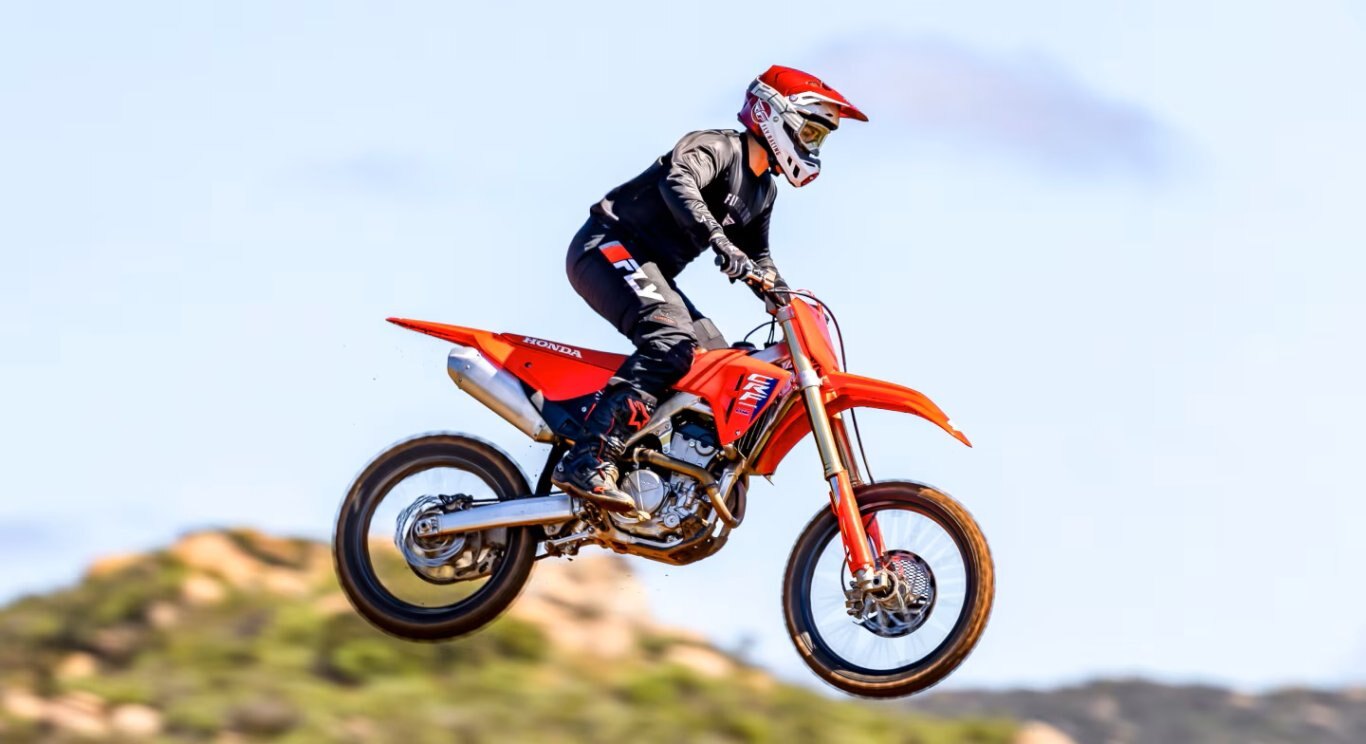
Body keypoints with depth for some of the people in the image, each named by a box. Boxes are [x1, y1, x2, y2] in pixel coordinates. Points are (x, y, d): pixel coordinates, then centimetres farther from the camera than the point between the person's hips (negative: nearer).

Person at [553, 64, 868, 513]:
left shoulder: (762, 190, 18)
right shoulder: (717, 147, -11)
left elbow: (758, 258, 30)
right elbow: (679, 182, -33)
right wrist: (719, 241, -47)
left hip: (651, 271, 11)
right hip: (610, 245, -11)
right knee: (672, 341, -32)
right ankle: (587, 462, -45)